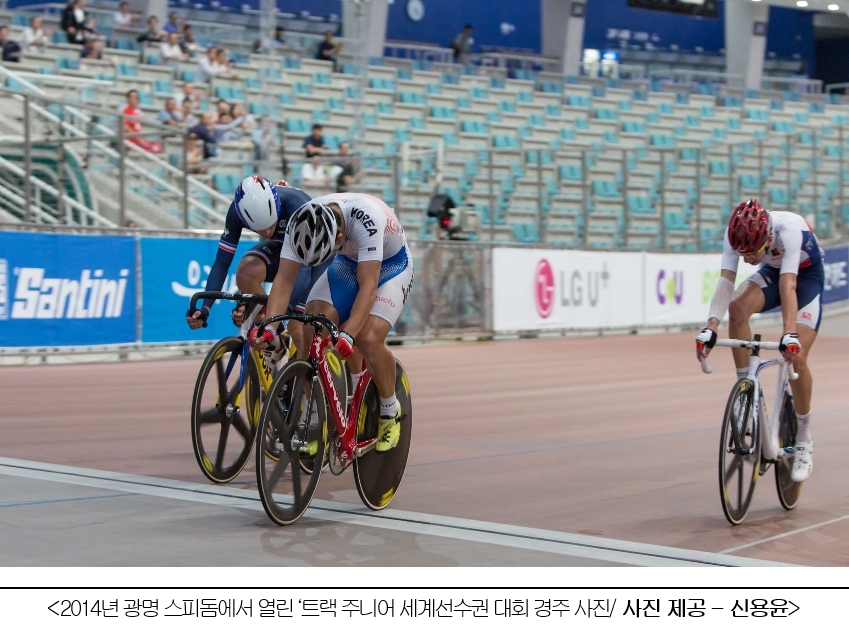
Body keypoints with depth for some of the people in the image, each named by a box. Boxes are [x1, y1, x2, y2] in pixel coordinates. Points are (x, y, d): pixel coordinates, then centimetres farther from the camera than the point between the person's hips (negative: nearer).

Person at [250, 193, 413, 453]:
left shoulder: (366, 219, -40)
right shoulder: (301, 224, -26)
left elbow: (368, 286, -43)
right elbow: (284, 279, -28)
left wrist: (348, 334, -55)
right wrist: (268, 326, -43)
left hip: (391, 265, -4)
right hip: (348, 263, 5)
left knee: (368, 338, -26)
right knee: (311, 330, -18)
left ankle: (390, 413, 0)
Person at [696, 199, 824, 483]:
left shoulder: (789, 229, -39)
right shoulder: (736, 234, -27)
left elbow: (788, 285, -47)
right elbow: (725, 280, -35)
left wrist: (789, 334, -57)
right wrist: (710, 327, -48)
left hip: (808, 275, -4)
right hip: (772, 271, 4)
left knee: (796, 355, -15)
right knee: (738, 307, -29)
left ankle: (804, 441, 2)